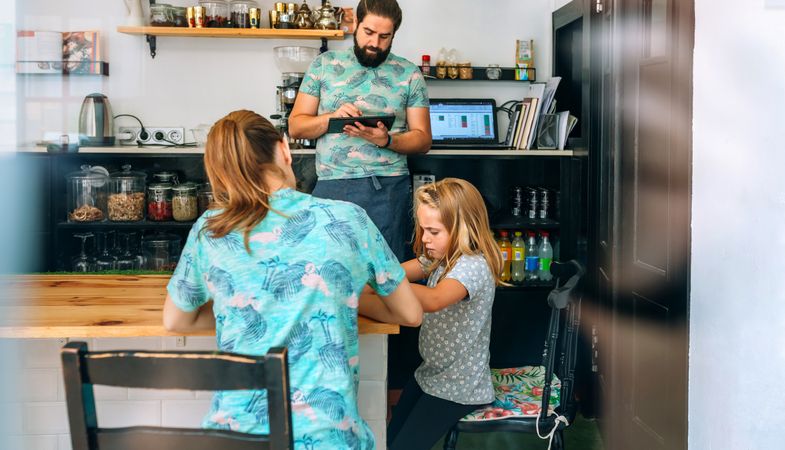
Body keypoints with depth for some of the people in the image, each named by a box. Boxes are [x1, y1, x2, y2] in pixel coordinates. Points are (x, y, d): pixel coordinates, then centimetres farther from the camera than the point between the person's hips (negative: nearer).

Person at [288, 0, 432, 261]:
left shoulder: (408, 74, 8)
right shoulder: (324, 65, 10)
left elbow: (423, 139, 5)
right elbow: (296, 127, 8)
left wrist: (387, 140, -14)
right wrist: (332, 118, -11)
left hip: (387, 189, 0)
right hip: (331, 186, 1)